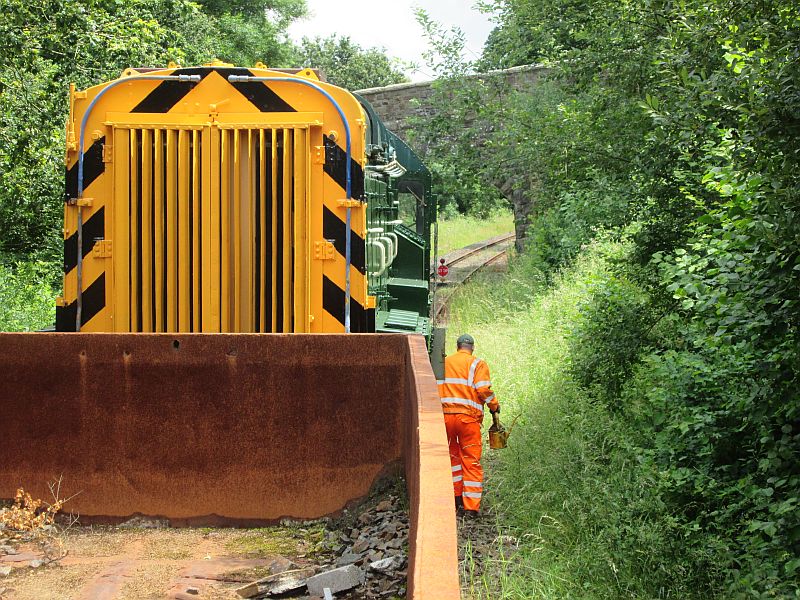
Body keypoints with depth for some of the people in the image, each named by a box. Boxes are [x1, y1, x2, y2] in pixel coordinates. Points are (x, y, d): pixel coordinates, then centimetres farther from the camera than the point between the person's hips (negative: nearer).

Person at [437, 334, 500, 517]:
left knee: (453, 456, 20)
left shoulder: (443, 363, 14)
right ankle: (471, 507, -2)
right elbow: (483, 389, -10)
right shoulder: (478, 364, 2)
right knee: (471, 461, 2)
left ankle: (456, 496, 21)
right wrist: (494, 406, 5)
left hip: (445, 417, 3)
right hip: (468, 417, -3)